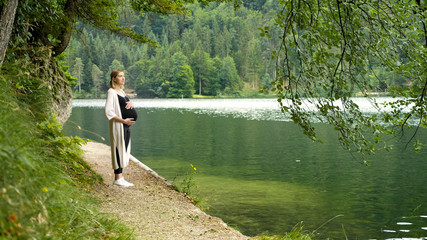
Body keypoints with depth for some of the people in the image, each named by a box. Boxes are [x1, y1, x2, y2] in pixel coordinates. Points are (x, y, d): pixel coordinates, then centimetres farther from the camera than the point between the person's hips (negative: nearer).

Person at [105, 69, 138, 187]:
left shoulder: (121, 91, 15)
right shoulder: (111, 92, -10)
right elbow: (108, 112, -17)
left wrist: (131, 103, 6)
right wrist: (123, 120, -21)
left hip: (126, 126, 9)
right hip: (117, 126, -9)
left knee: (124, 151, 10)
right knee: (118, 150, -7)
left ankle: (121, 177, 17)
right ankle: (117, 179, -2)